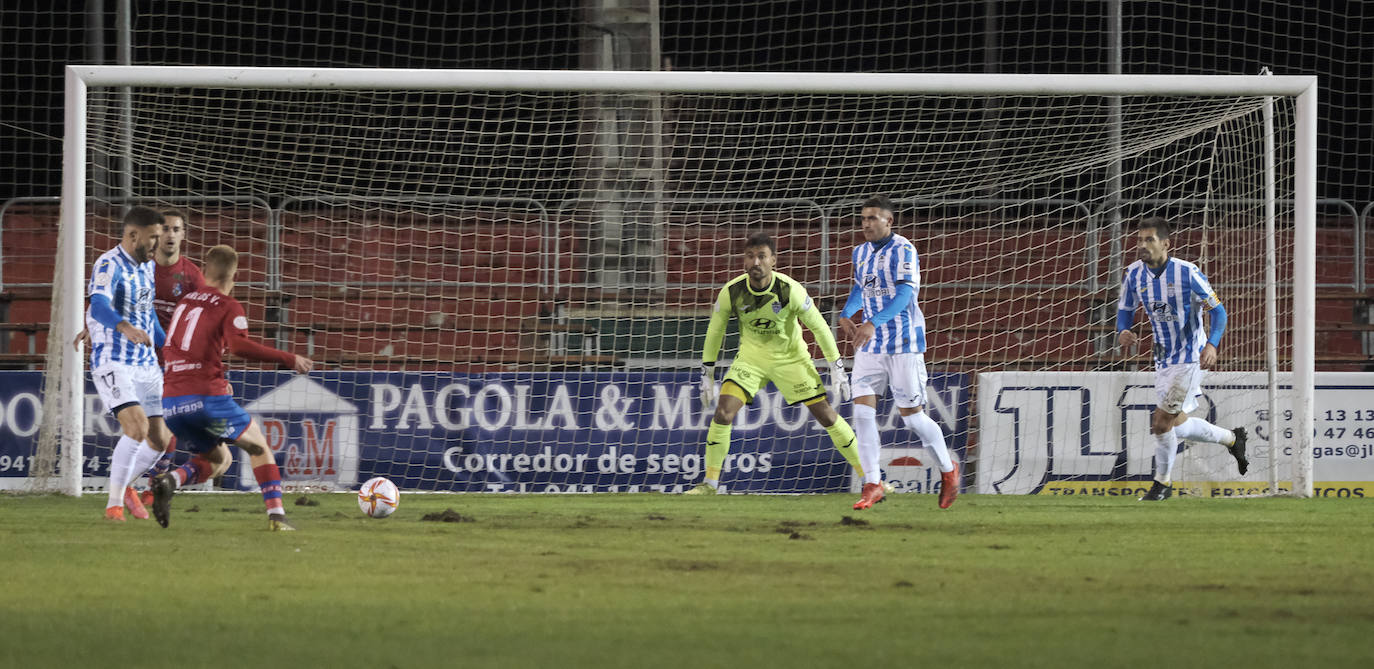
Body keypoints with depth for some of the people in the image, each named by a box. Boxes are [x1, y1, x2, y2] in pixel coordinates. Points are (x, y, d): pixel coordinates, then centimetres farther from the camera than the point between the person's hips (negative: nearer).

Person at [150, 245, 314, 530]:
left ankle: (170, 480, -8)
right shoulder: (228, 306, 0)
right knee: (259, 447, 12)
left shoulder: (184, 302, 20)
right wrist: (288, 359, -13)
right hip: (207, 395, -6)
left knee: (215, 460, 22)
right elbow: (239, 345, -18)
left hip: (170, 400, 6)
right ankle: (276, 513, -3)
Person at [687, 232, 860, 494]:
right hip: (751, 357, 1)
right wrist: (707, 376, 1)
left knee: (826, 415, -4)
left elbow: (819, 327, -12)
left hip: (790, 357, -1)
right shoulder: (731, 292, -18)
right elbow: (714, 332, -3)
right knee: (723, 412, -16)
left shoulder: (790, 290, -24)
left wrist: (837, 369, -11)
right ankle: (710, 483, -3)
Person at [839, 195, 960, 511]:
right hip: (870, 345, 6)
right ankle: (873, 484, -3)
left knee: (912, 416, -1)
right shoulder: (861, 252, 9)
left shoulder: (903, 251, -13)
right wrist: (847, 313, 6)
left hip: (903, 343, -6)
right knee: (862, 409, -8)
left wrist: (873, 324, -35)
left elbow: (904, 295, -24)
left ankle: (948, 470, 22)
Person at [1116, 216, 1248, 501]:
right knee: (1178, 424, 13)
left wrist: (1212, 344, -26)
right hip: (1163, 358, 7)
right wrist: (1123, 331, -10)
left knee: (1162, 421, -12)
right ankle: (1232, 439, 38)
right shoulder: (1134, 274, -1)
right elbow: (1125, 309, 14)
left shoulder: (1187, 273, -17)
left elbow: (1217, 311, -10)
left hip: (1190, 358, -7)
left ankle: (1162, 483, 6)